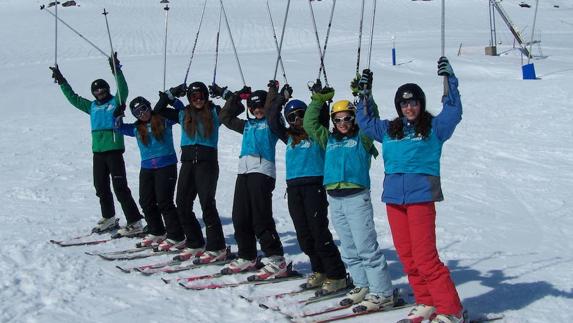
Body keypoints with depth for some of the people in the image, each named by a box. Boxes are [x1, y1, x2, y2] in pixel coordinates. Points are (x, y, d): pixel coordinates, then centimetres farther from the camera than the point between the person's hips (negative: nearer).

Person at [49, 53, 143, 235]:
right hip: (98, 152, 7)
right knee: (101, 187, 15)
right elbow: (73, 98, 26)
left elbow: (123, 89, -18)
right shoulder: (92, 106, 16)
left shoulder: (116, 102, 0)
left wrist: (116, 70, -29)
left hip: (114, 150, -7)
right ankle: (109, 219, 31)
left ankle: (135, 223, -10)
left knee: (120, 188, -11)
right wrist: (61, 81, 27)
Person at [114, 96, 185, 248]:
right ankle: (156, 233, 24)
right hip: (146, 168, 6)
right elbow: (119, 128, 18)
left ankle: (176, 236, -3)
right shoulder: (136, 128, 12)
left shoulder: (163, 120, 1)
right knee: (146, 202, 7)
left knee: (164, 202, -10)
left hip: (166, 166, -6)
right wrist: (118, 115, 1)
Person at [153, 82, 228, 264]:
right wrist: (170, 94, 8)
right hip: (188, 163, 5)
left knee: (207, 204, -11)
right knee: (182, 205, 3)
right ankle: (195, 244, 15)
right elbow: (158, 110, 17)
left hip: (208, 163, -5)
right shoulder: (183, 114, 13)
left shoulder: (214, 112, 4)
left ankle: (217, 248, -6)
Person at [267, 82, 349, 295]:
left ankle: (336, 276, -6)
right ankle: (320, 272, 19)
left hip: (314, 186, -6)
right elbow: (273, 121, 13)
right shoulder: (289, 137, 18)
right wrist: (280, 99, 12)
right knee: (304, 235, 6)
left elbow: (321, 118, -9)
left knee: (319, 232, -11)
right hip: (294, 188, 6)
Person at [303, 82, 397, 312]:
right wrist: (318, 100, 13)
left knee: (366, 247, -10)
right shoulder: (329, 140, 17)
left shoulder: (362, 138, 4)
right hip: (335, 199, 6)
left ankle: (383, 293, -7)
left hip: (357, 197, -6)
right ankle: (362, 286, 21)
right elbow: (309, 123, 17)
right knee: (348, 248, 11)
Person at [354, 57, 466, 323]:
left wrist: (449, 79, -11)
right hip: (394, 198, 5)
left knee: (425, 257, -10)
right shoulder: (388, 130, 15)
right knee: (406, 256, 7)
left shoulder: (434, 127, 3)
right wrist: (365, 93, 16)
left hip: (421, 197, -5)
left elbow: (453, 112, -8)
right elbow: (365, 121, 23)